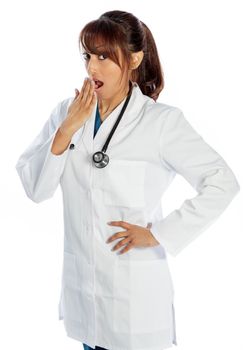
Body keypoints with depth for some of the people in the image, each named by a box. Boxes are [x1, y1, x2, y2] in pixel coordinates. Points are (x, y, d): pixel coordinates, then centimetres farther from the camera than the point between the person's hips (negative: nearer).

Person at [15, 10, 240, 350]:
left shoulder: (161, 120, -13)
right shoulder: (67, 111, -1)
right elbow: (34, 189, -5)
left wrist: (159, 234, -13)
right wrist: (66, 131, -16)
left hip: (136, 289, -4)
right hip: (80, 284, 4)